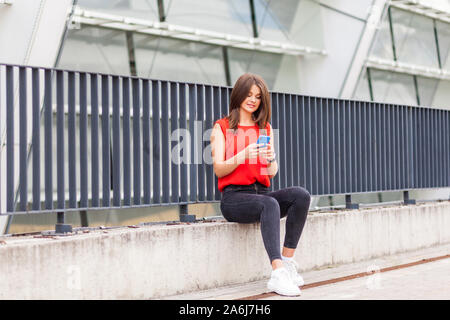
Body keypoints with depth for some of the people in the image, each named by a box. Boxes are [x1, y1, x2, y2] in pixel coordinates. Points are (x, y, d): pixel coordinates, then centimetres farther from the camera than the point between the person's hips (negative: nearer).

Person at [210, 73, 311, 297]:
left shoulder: (266, 129, 18)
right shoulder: (222, 127, 6)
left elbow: (272, 173, 11)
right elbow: (219, 169, -4)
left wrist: (270, 159, -13)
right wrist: (243, 156, -21)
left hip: (262, 193, 5)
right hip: (234, 197, -5)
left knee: (301, 195, -25)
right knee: (270, 204, -36)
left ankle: (287, 261, -25)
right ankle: (278, 273, -47)